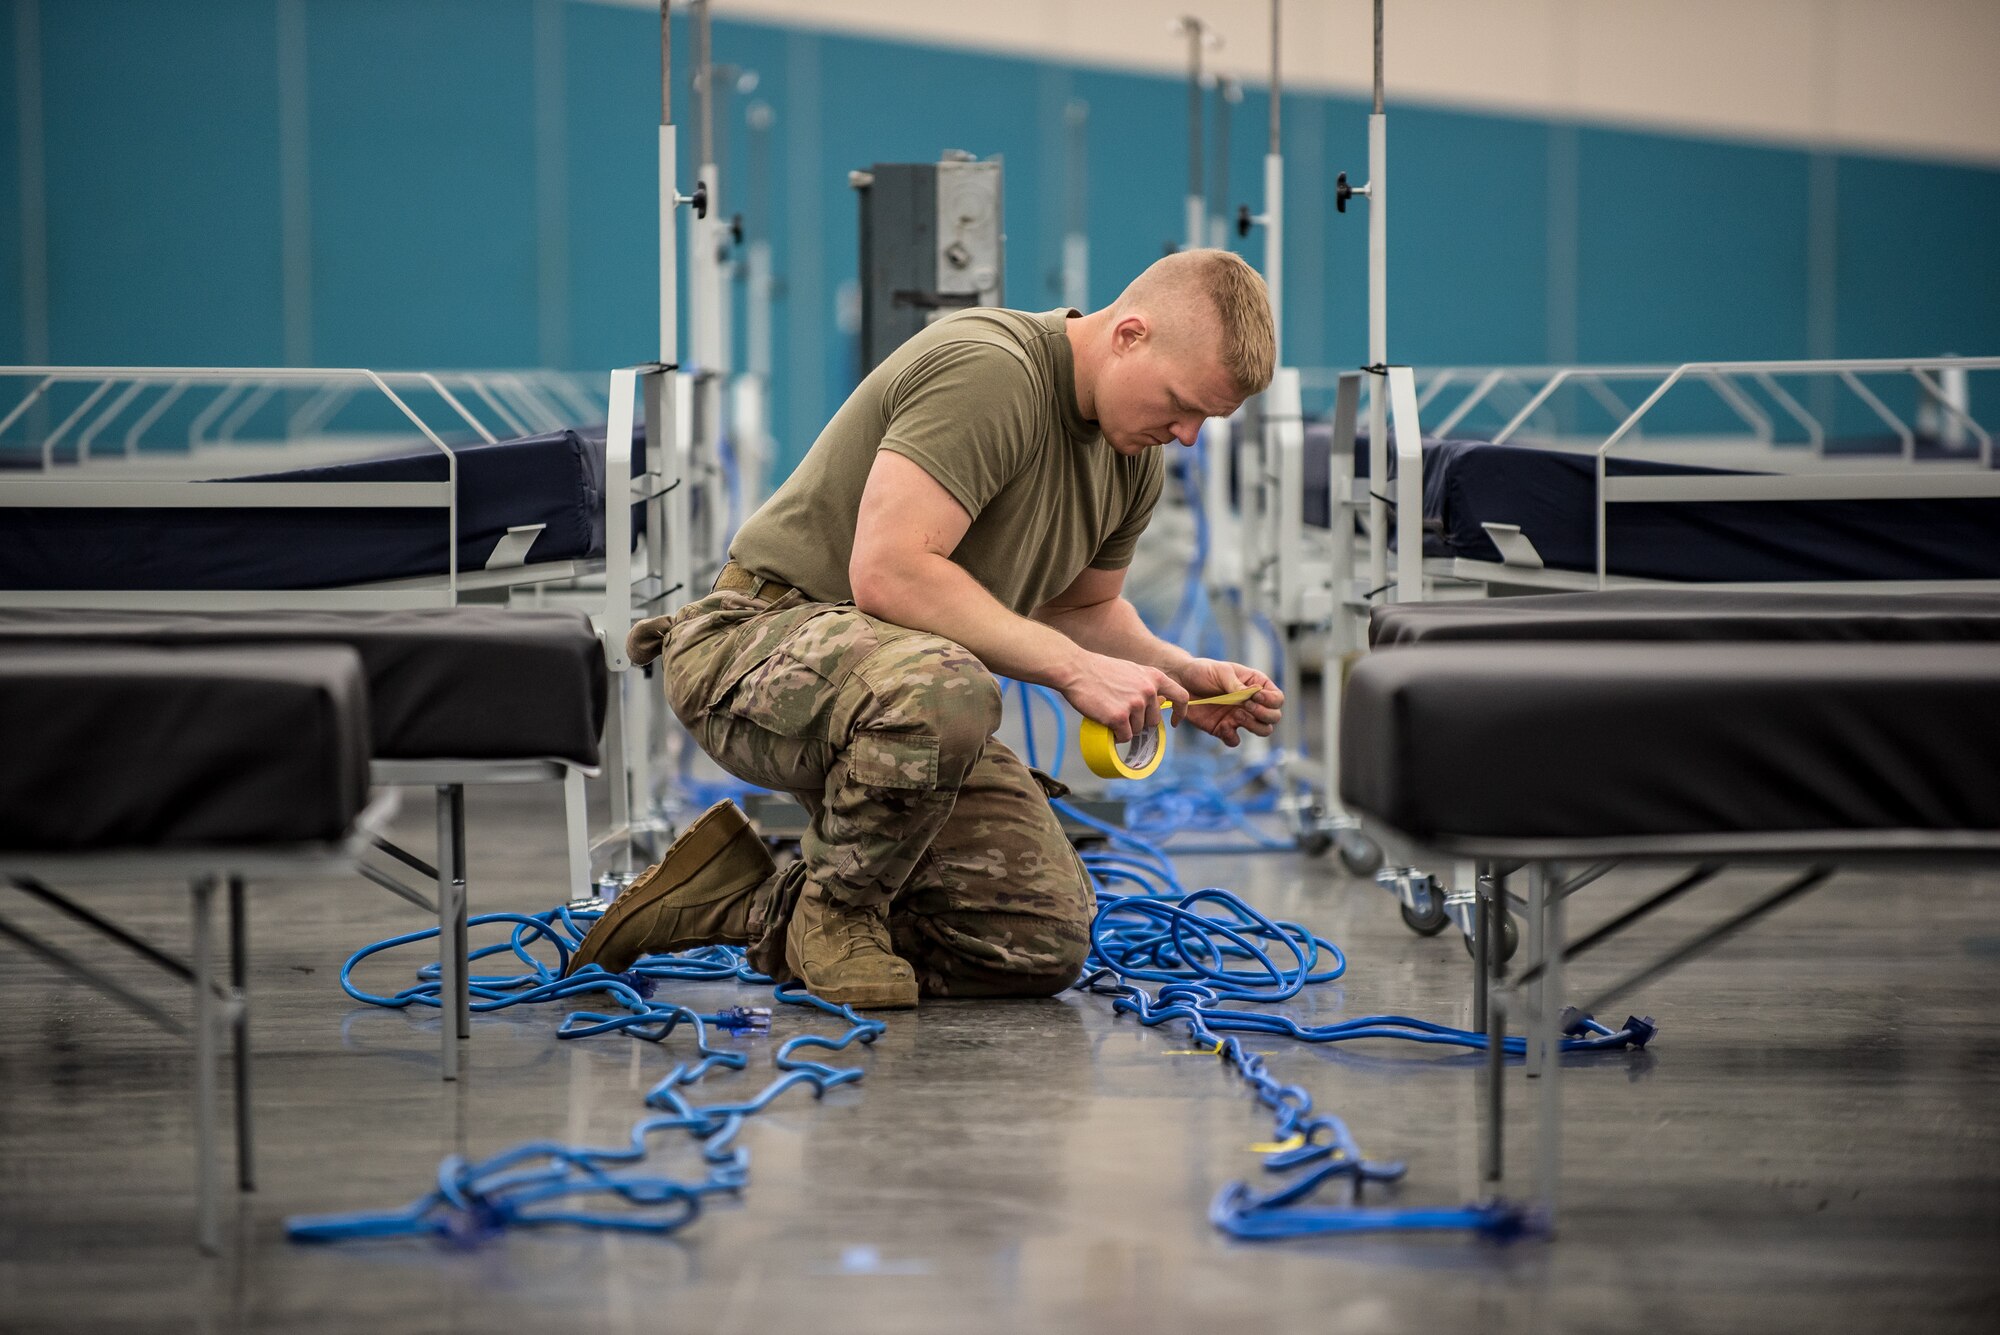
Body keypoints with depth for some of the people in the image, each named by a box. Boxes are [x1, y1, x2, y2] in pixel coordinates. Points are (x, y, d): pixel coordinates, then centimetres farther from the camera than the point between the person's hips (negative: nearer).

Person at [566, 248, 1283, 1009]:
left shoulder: (1134, 456, 7)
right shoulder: (985, 368, -22)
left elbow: (1084, 608, 23)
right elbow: (887, 573, -30)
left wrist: (1182, 674, 3)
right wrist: (1070, 667, -28)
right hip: (768, 639, -9)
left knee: (1045, 944, -7)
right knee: (942, 690, -43)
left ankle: (747, 909, 8)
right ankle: (834, 907, -12)